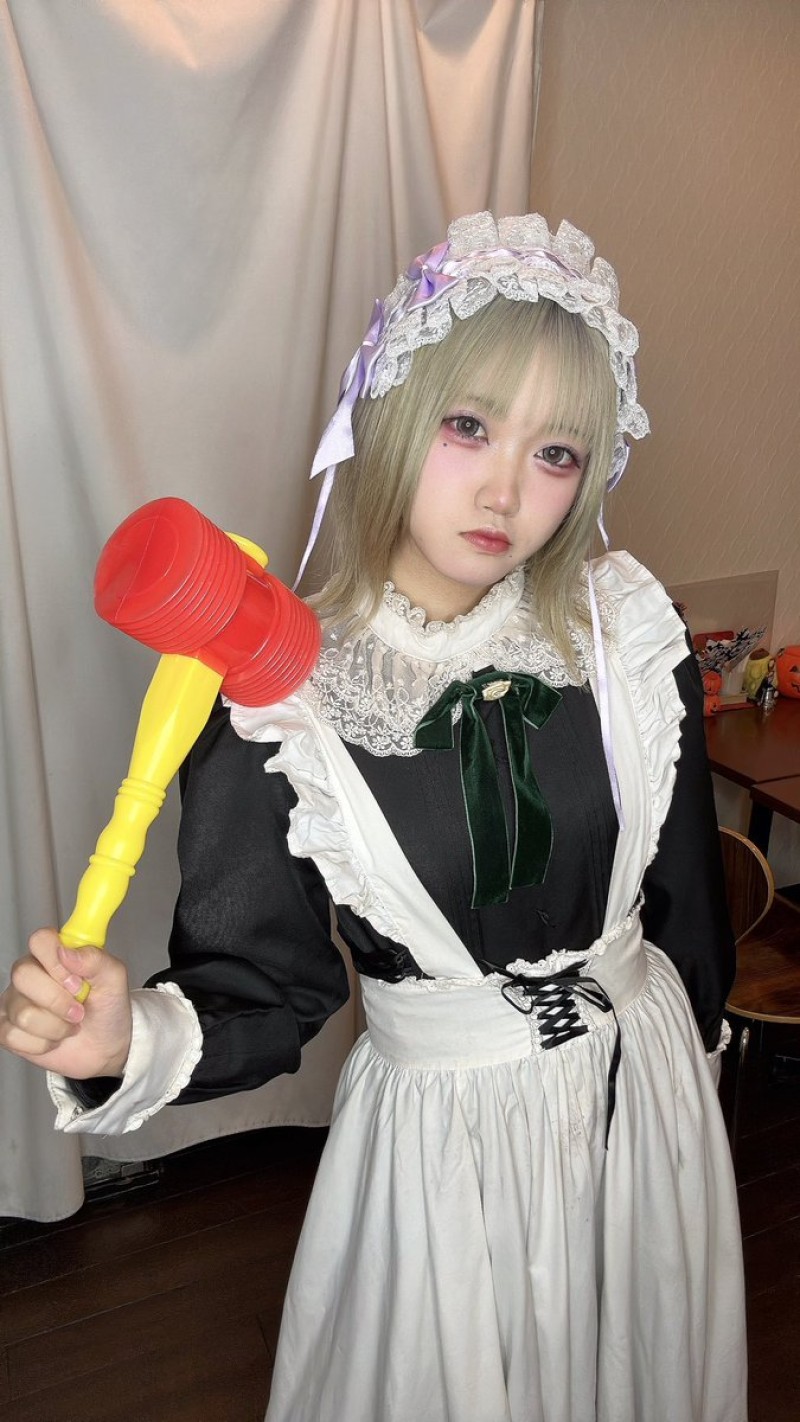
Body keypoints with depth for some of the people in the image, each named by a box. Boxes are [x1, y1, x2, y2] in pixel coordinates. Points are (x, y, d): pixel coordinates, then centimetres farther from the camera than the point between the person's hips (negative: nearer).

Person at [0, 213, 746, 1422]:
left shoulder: (628, 634, -12)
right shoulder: (275, 705, -20)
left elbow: (683, 882, 2)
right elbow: (264, 995, -14)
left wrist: (695, 1035, 14)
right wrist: (129, 1045, -34)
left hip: (650, 1088, 3)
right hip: (441, 1133, -3)